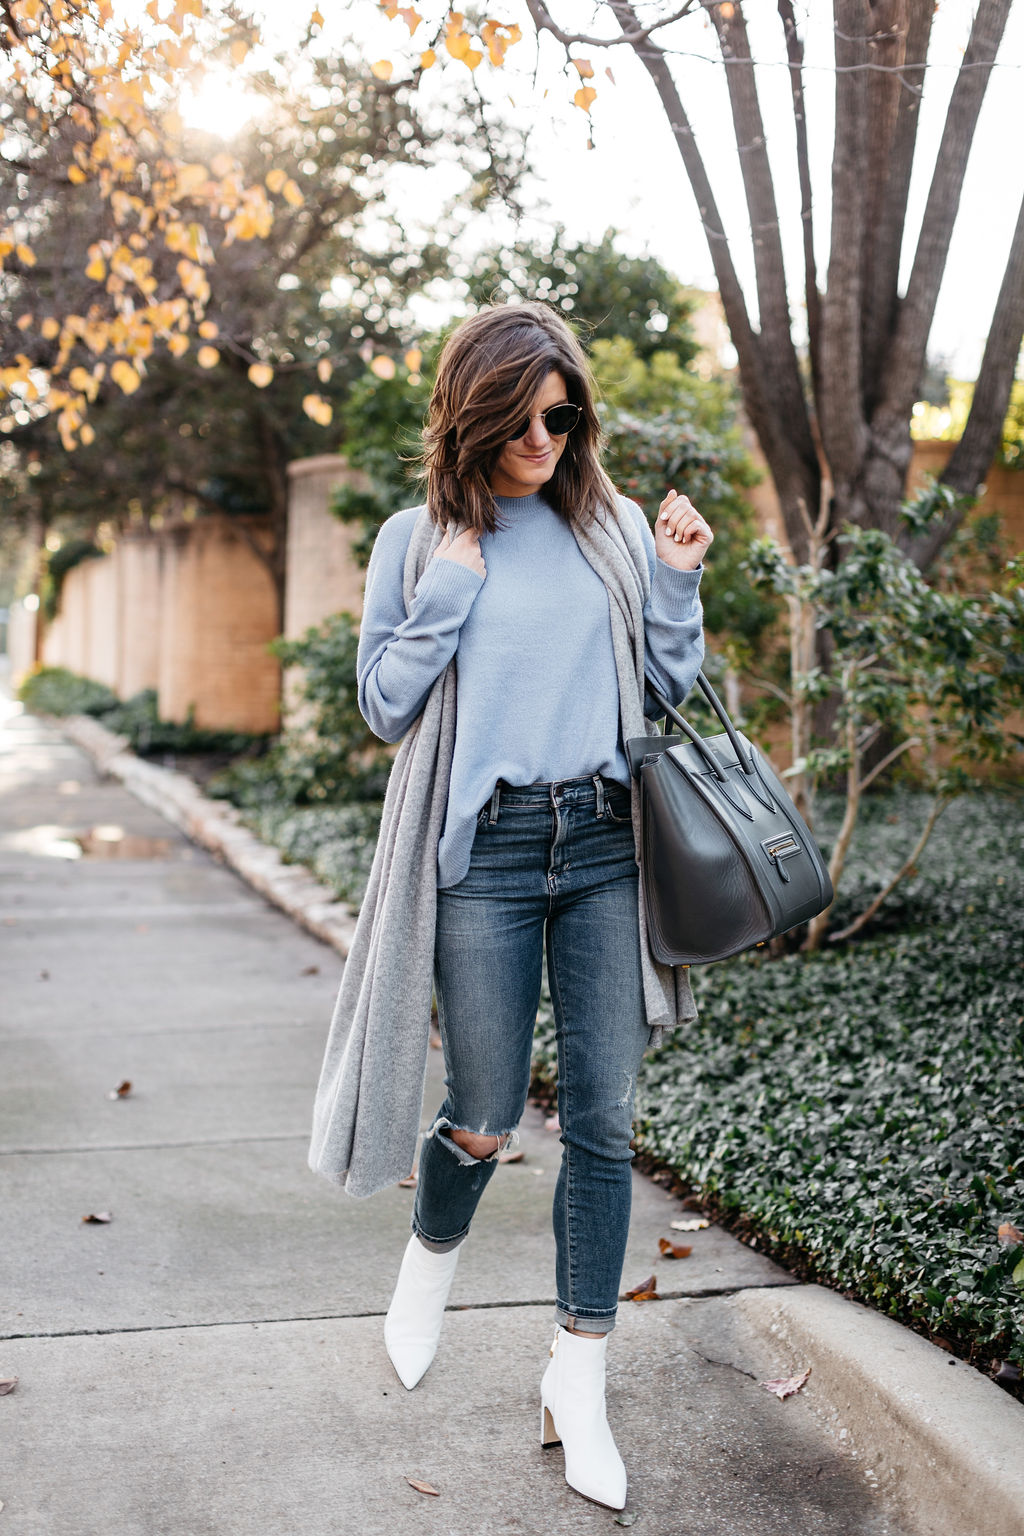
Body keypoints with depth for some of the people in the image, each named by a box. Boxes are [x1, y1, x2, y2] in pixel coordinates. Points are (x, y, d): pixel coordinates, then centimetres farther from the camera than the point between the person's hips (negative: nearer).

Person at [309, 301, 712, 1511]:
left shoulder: (614, 529, 9)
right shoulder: (420, 540, 4)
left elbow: (669, 688, 12)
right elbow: (386, 706, 1)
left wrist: (675, 582, -2)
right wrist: (449, 590, -8)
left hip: (604, 843, 2)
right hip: (484, 853, -2)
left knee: (602, 1119, 1)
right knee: (486, 1116, 6)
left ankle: (578, 1384, 13)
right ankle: (431, 1255, 40)